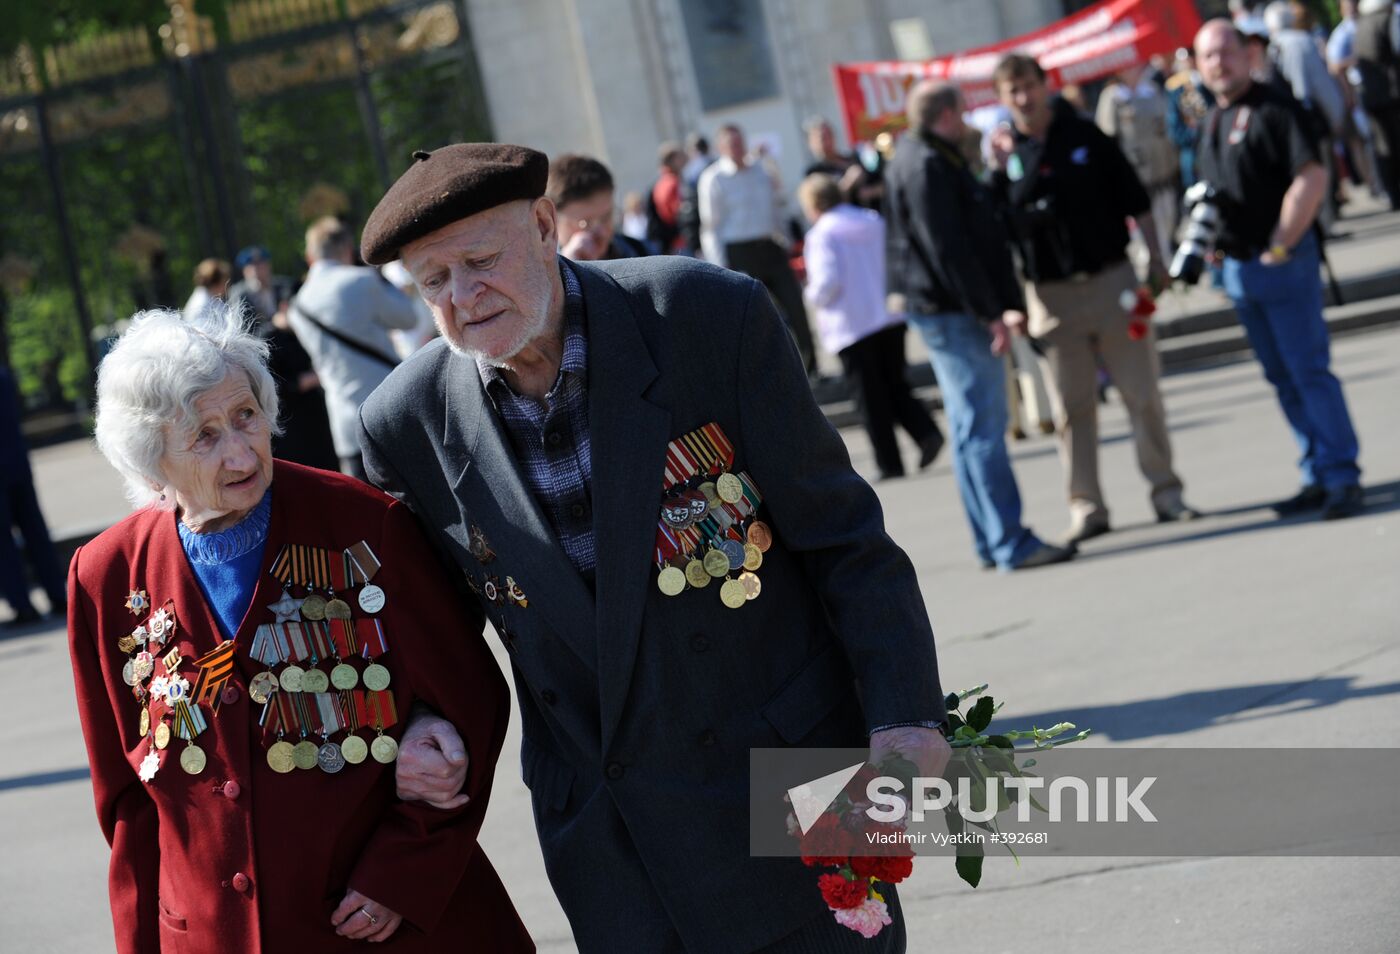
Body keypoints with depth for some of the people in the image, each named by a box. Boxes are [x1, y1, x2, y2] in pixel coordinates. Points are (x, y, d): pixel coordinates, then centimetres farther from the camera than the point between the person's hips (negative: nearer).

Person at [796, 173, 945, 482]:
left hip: (851, 326, -5)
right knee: (896, 385, 15)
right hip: (890, 317, 6)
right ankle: (927, 431, -7)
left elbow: (827, 280, -19)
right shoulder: (875, 222, 8)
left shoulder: (822, 234, -11)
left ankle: (889, 462, 2)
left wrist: (814, 296, 1)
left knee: (871, 398, 1)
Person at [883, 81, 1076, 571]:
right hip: (951, 311, -11)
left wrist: (1004, 301, 17)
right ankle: (1011, 543, -12)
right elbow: (949, 250, -22)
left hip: (959, 311, 11)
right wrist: (990, 311, -21)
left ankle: (993, 540, 16)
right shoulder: (925, 166, -15)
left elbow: (980, 232, 22)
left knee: (975, 426, 12)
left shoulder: (932, 160, 19)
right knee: (981, 426, -11)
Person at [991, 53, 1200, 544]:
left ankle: (1165, 491, 11)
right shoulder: (1002, 154, 0)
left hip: (1112, 278, 1)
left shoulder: (1084, 135, 3)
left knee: (1142, 393, 3)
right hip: (1052, 295, 0)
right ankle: (1086, 507, 9)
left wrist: (1154, 259, 4)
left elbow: (1135, 200, 7)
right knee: (1073, 407, 3)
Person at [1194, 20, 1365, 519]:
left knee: (1309, 370, -8)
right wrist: (1212, 245, 8)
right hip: (1238, 267, 8)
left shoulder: (1272, 110, -12)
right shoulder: (1213, 120, 13)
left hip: (1283, 261, -8)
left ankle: (1342, 478, -5)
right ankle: (1318, 476, 17)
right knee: (1282, 377, 11)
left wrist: (1280, 247, -19)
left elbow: (1312, 178, -20)